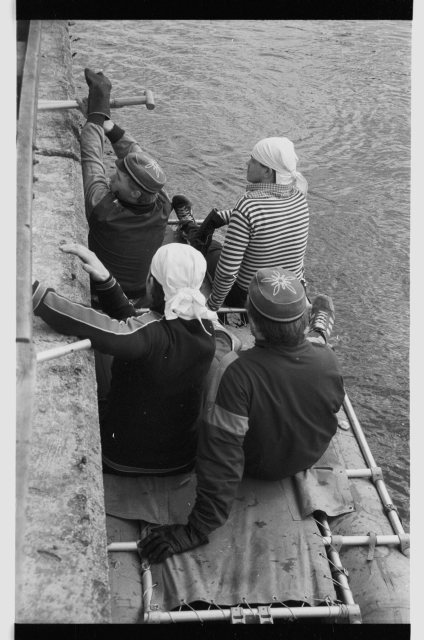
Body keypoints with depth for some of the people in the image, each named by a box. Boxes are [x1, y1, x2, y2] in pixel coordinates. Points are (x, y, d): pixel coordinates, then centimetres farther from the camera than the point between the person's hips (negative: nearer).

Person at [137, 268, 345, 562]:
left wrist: (198, 529, -28)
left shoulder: (239, 372, -41)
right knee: (313, 341, 19)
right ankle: (320, 333, 56)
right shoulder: (327, 361, -28)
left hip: (256, 465, -3)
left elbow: (222, 455, -37)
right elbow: (334, 407, -4)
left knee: (228, 358, 12)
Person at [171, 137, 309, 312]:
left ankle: (190, 229, 59)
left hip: (246, 297, -5)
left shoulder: (247, 206, -29)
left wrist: (213, 304, -12)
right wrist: (219, 217, 17)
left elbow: (228, 270, -28)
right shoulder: (299, 197, -9)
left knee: (211, 247, 26)